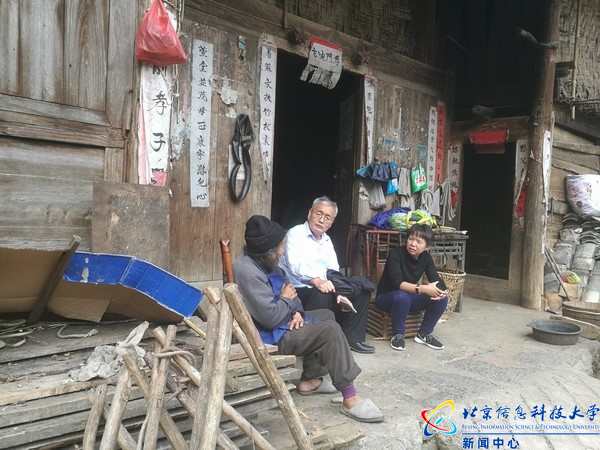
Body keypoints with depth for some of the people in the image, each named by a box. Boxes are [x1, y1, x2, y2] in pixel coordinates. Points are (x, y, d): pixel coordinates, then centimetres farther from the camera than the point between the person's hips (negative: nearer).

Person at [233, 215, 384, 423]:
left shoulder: (265, 263, 6)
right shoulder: (248, 271, -27)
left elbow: (287, 291, 13)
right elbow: (271, 317, -30)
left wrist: (297, 311, -9)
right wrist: (287, 299, -10)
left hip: (281, 324, 11)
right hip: (270, 335, -11)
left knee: (327, 316, 20)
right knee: (331, 331, -18)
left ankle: (310, 379, 19)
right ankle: (350, 399, -12)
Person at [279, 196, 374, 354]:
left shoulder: (327, 240, 16)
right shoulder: (295, 233, -8)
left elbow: (334, 272, 11)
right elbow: (295, 265, -25)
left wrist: (340, 294, -6)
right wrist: (316, 281, -41)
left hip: (323, 288, 8)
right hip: (298, 290, -8)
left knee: (362, 291, 6)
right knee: (321, 295, -37)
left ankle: (351, 338, 5)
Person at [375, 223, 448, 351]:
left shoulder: (426, 257, -6)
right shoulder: (396, 253, -24)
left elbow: (436, 281, -13)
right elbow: (398, 283, -35)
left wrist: (441, 291, -37)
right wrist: (423, 288, -46)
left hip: (409, 298, 5)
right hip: (386, 298, -5)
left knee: (442, 298, -16)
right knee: (402, 296, -39)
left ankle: (424, 334, 1)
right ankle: (398, 334, -15)